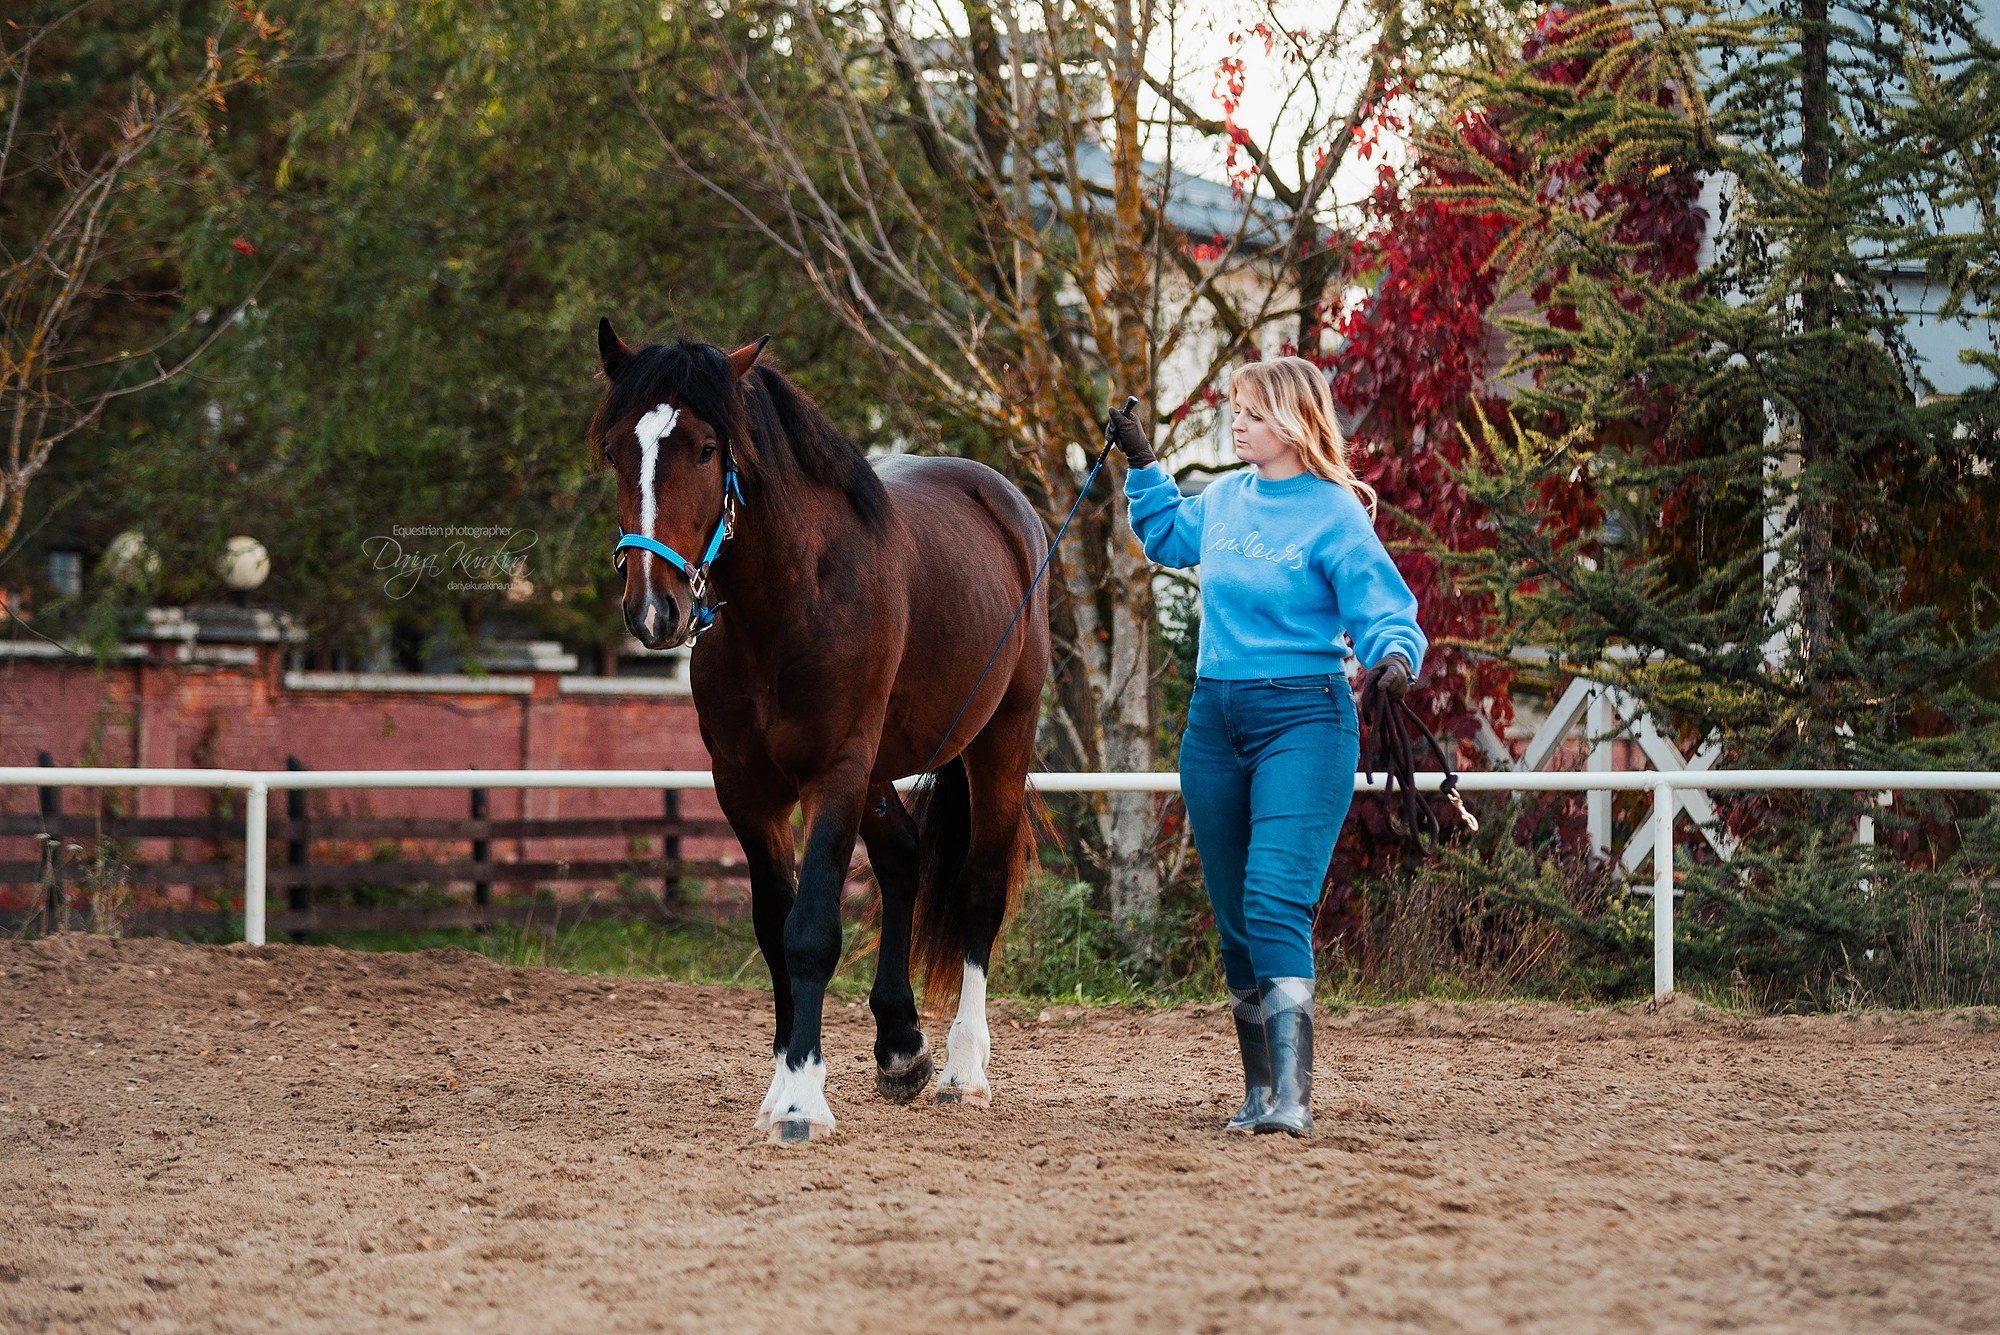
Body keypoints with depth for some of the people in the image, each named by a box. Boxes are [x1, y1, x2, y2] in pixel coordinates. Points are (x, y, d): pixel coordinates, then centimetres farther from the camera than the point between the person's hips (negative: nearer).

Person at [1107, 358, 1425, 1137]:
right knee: (1235, 919, 10)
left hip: (1302, 721, -7)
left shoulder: (1335, 516, -9)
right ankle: (1259, 1092, 19)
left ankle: (1293, 1096, -27)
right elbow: (1168, 539, 32)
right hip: (1215, 721, 7)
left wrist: (1394, 657, -33)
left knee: (1276, 904, -20)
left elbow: (1383, 612, -12)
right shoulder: (1223, 500, 9)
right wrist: (1142, 466, 26)